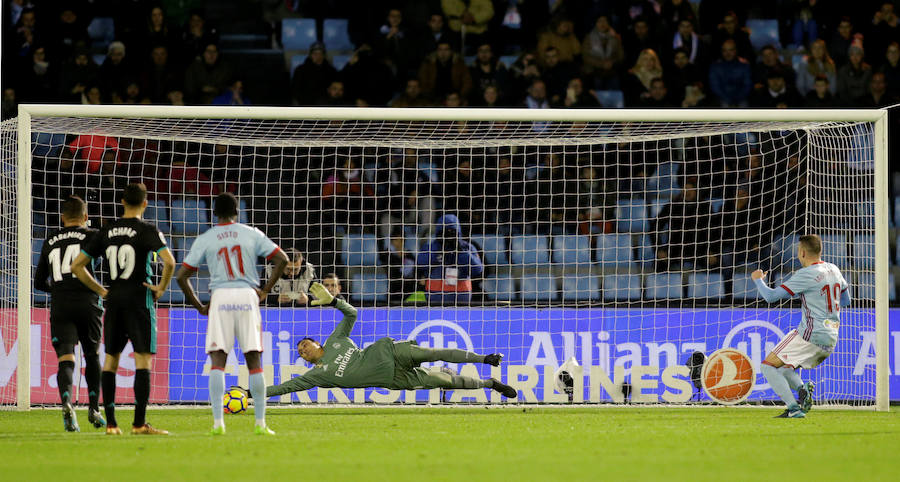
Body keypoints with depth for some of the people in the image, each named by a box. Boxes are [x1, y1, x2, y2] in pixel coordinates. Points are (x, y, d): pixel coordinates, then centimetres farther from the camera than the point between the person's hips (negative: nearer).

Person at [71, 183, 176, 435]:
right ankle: (139, 423, -11)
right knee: (143, 359, -4)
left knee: (110, 358, 11)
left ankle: (110, 423, 9)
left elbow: (77, 265, 10)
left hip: (114, 299, 5)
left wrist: (100, 290, 13)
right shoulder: (148, 231, -6)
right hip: (139, 299, -4)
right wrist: (161, 288, -7)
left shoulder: (107, 231, 8)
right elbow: (169, 261, -21)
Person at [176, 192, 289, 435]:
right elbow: (282, 259, 2)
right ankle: (260, 422, 3)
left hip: (220, 297, -1)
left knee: (217, 361, -1)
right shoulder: (251, 234, 7)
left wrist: (199, 306, 10)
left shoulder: (205, 240, 5)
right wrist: (265, 290, 6)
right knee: (254, 361, 5)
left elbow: (182, 276, 2)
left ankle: (218, 422, -12)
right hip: (247, 296, 1)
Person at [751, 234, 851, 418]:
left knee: (768, 366, -3)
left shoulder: (806, 275, -11)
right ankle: (802, 388, -10)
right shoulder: (834, 270, 13)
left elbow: (771, 296, -10)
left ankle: (794, 409, -17)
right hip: (830, 341, 8)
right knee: (784, 370, 21)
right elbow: (845, 301, 28)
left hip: (810, 334, -8)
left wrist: (758, 279, 10)